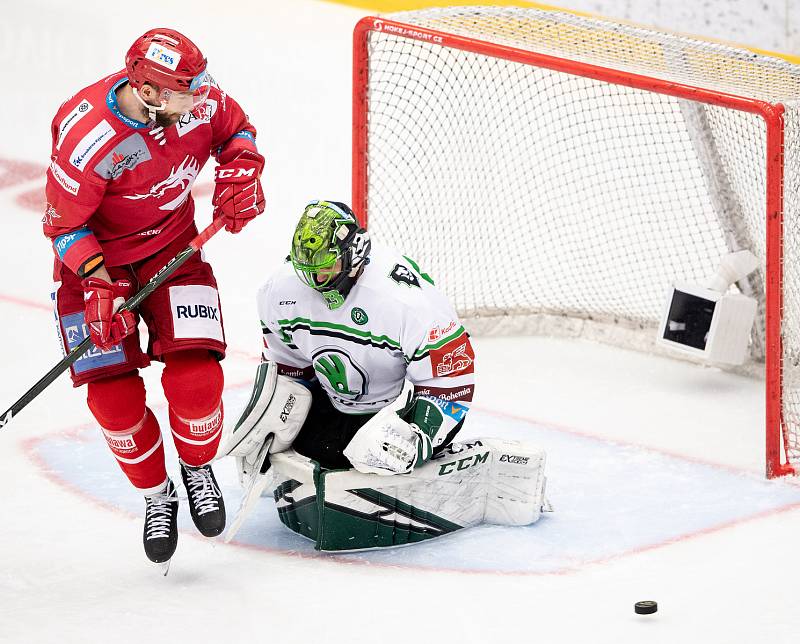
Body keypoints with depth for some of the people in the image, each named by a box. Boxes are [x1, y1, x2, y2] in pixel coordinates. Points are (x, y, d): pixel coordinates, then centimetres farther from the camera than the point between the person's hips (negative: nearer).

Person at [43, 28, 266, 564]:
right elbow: (64, 224, -18)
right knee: (114, 395, -7)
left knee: (195, 378, -13)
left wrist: (241, 171, -10)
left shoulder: (201, 101, -17)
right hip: (95, 256, -3)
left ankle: (198, 469, 18)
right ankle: (156, 495, 19)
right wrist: (97, 284, -26)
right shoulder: (86, 138, -32)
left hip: (173, 247, 3)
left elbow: (237, 129, 8)